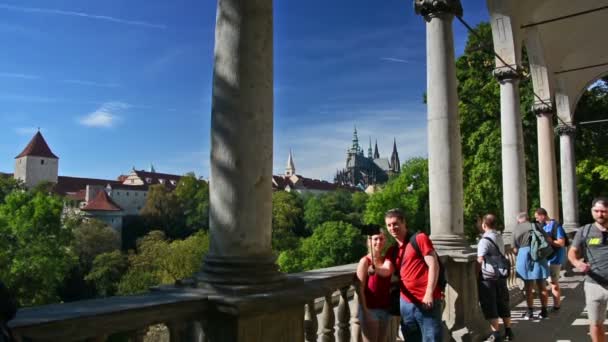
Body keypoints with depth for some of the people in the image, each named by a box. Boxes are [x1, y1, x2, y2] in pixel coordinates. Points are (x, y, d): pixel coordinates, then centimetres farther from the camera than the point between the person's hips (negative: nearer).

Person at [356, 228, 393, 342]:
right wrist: (365, 312, -18)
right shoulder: (365, 261, -9)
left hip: (385, 309, 6)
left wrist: (376, 269, -40)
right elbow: (360, 289, -12)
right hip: (370, 309, -6)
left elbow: (387, 271, -19)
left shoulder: (386, 260, 7)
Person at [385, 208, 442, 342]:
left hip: (426, 301, -6)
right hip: (406, 302, 6)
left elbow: (433, 266, -9)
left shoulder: (420, 238, -4)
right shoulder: (391, 251, 13)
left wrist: (429, 293, -15)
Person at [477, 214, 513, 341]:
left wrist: (477, 273, -5)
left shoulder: (485, 240, -16)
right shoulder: (499, 237, 8)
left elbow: (480, 260, -19)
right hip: (501, 275, 7)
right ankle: (508, 331, 22)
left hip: (487, 276, -7)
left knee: (490, 306, 2)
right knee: (503, 304, 15)